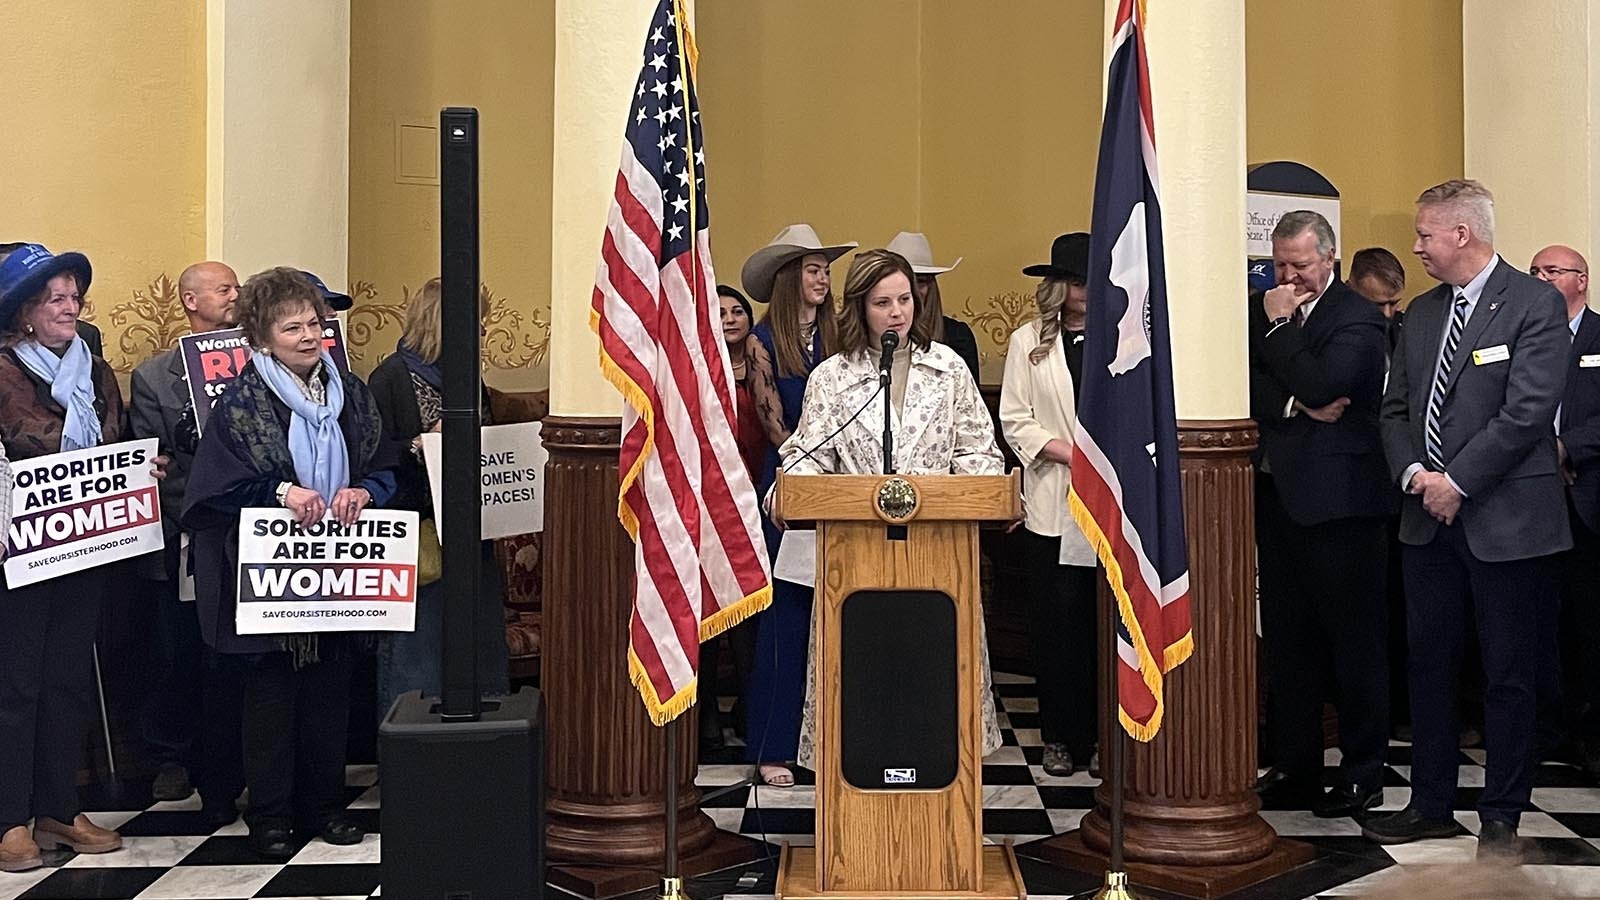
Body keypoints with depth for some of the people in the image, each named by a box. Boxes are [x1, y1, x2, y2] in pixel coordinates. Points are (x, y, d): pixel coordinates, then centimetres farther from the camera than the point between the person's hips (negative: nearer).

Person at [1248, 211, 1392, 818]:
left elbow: (1320, 386, -20)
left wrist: (1278, 324, -11)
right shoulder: (1261, 310, 12)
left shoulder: (1357, 317, -6)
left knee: (1355, 640, 2)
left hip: (1339, 499, -6)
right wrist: (1296, 406, -13)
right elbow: (1245, 385, 1)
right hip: (1277, 493, 6)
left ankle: (1363, 774, 12)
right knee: (1287, 641, 12)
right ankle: (1295, 767, 21)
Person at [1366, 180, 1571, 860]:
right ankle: (1431, 805, 23)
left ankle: (1501, 816, 15)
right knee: (1429, 663, 11)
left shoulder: (1535, 304, -7)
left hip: (1506, 517, -6)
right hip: (1430, 519, 6)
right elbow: (1396, 408, 12)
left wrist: (1457, 482, -15)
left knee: (1507, 673, 4)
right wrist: (1413, 473, -5)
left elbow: (1527, 411, -16)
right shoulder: (1421, 313, 13)